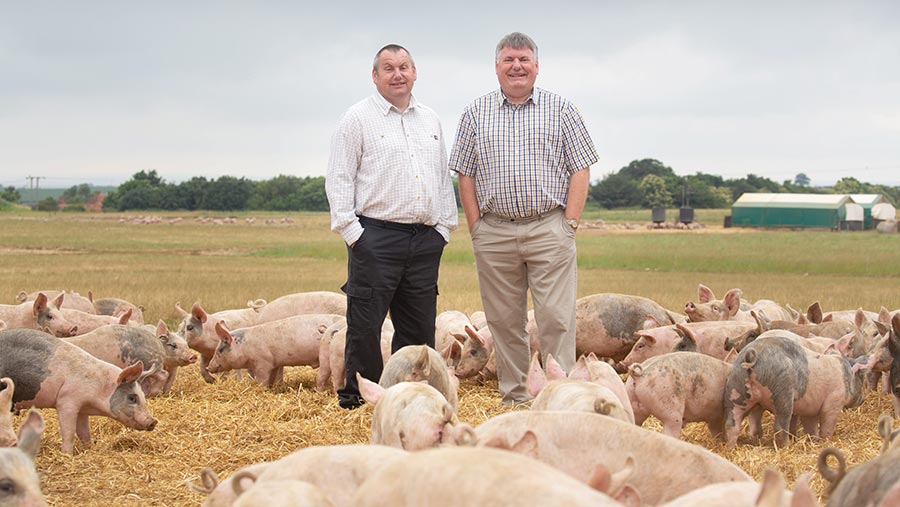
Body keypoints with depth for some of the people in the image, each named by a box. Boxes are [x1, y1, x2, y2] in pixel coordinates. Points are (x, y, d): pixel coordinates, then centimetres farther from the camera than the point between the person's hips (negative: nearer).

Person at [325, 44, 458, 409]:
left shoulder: (430, 120, 18)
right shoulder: (358, 118, 1)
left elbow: (444, 177, 22)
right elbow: (339, 180, -3)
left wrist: (444, 227, 13)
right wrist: (352, 232, -10)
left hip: (425, 240, 5)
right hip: (376, 238, -5)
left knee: (419, 326, 7)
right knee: (365, 325, -5)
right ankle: (357, 396, 4)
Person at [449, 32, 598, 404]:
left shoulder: (560, 109, 7)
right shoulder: (476, 113, 11)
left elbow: (581, 170, 4)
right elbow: (465, 174, 10)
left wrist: (570, 223, -5)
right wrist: (476, 227, 1)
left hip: (549, 230, -2)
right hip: (494, 232, 2)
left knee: (556, 318, -6)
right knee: (504, 321, 6)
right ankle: (514, 397, 14)